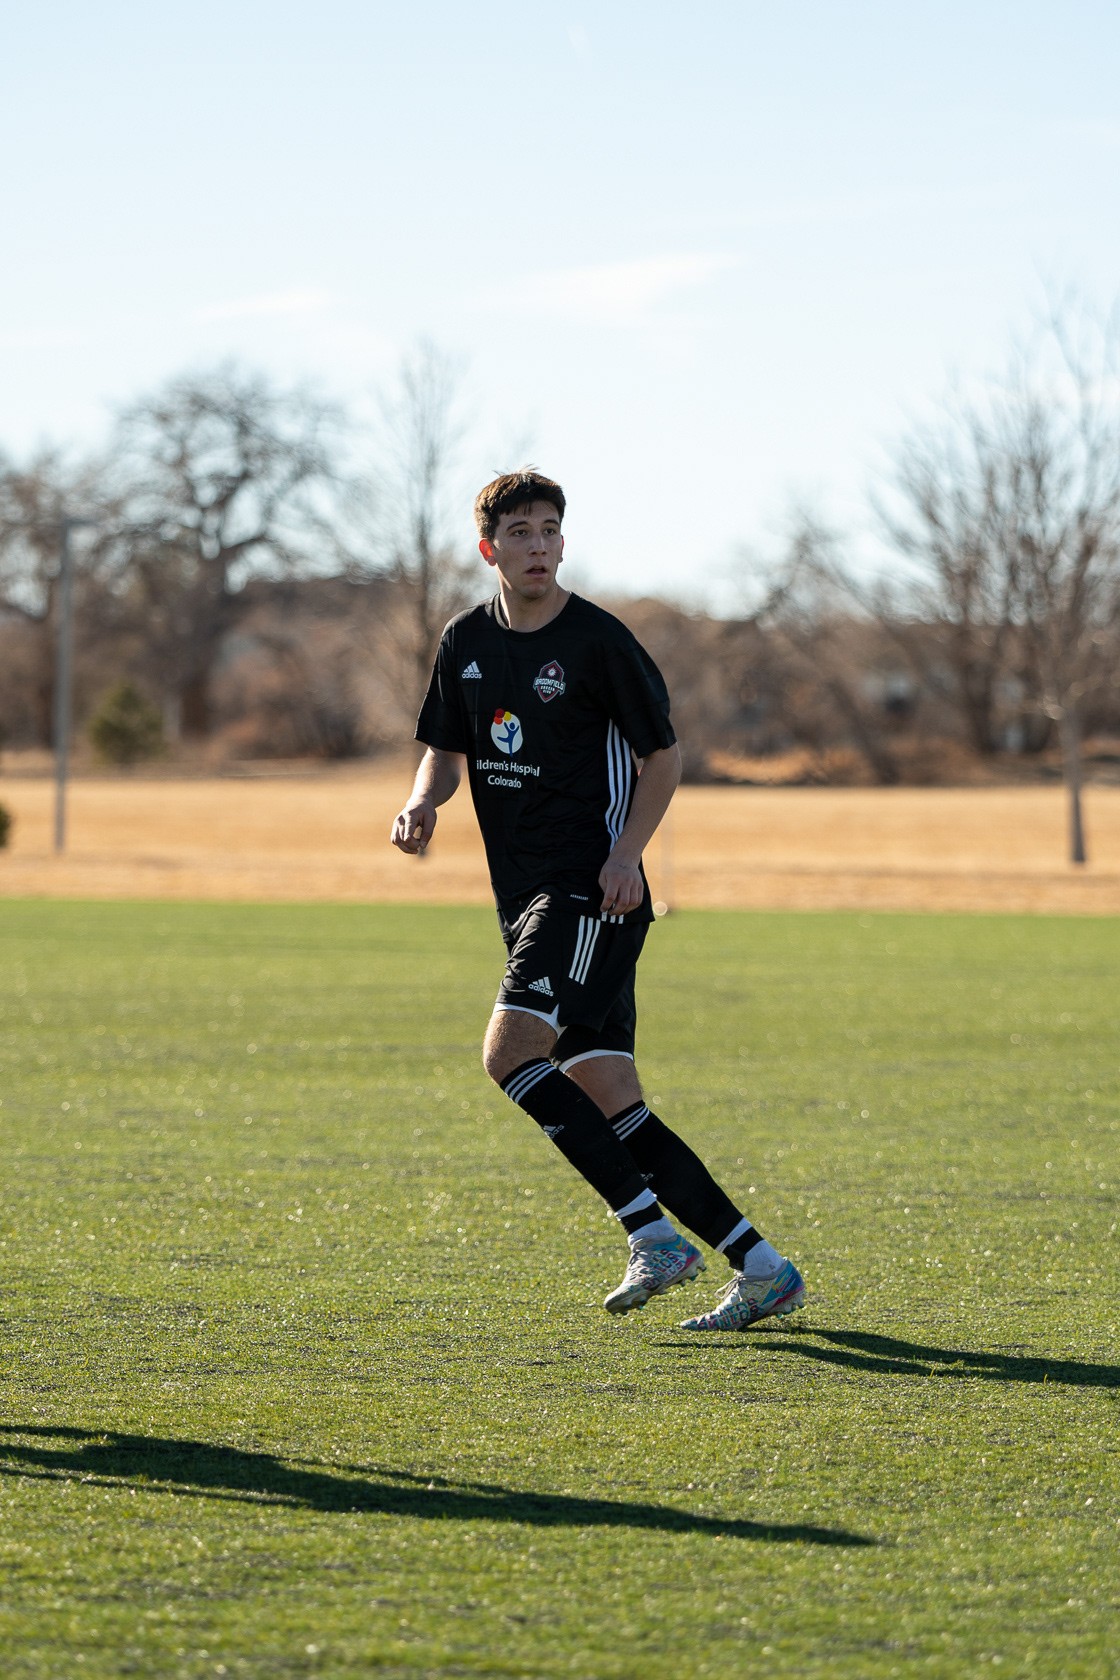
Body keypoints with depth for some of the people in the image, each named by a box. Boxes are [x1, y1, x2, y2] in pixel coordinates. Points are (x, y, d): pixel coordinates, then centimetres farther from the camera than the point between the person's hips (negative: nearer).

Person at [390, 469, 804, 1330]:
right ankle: (763, 1268, 5)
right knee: (611, 1105, 1)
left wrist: (626, 854, -16)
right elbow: (447, 749, 20)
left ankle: (654, 1234, -16)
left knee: (511, 1051, -22)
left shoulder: (598, 640, -8)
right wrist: (424, 803, -3)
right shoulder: (466, 642, 10)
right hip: (524, 895, 7)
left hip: (594, 889, -7)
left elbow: (663, 754, -2)